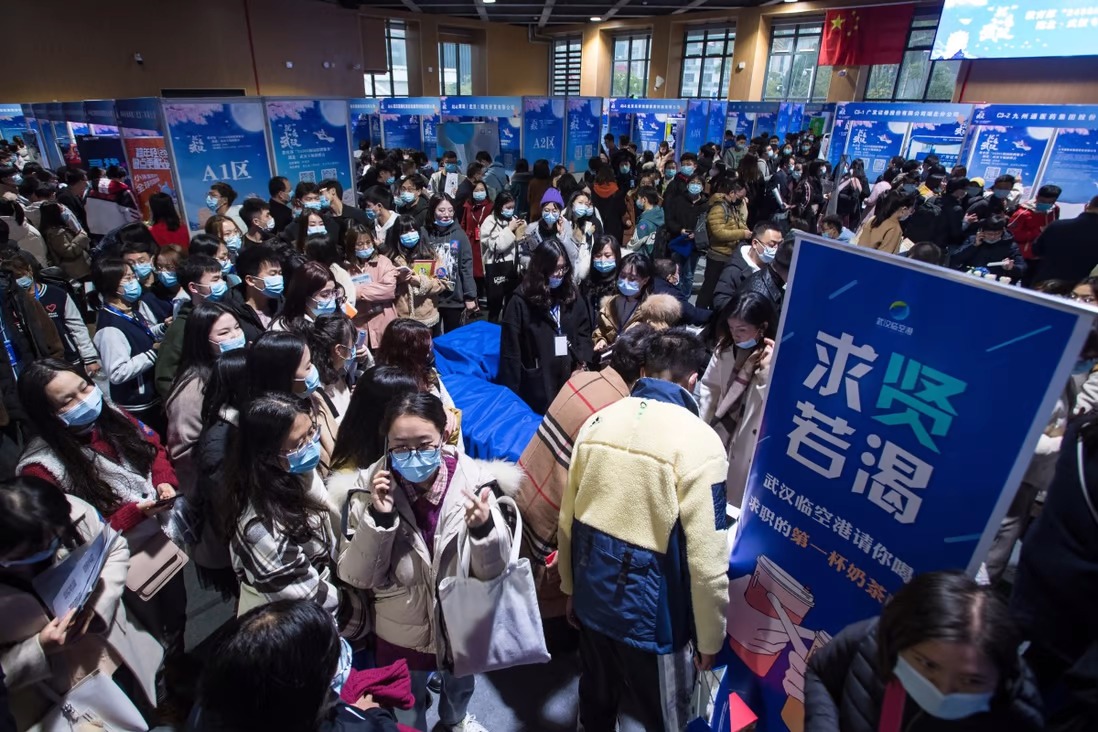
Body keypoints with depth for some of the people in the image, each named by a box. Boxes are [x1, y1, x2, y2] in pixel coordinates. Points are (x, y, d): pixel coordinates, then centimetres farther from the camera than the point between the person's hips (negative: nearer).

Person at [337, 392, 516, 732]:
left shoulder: (472, 478, -25)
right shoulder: (371, 487, -21)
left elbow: (492, 570, -18)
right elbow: (358, 577, -17)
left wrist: (484, 527, -39)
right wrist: (378, 518, -33)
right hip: (401, 631, -1)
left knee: (461, 685, 33)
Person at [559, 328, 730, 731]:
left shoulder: (598, 421, -5)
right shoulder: (699, 441, -20)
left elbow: (567, 520, 3)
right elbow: (706, 560, -19)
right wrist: (710, 638, -3)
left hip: (592, 596, 5)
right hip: (651, 612, -5)